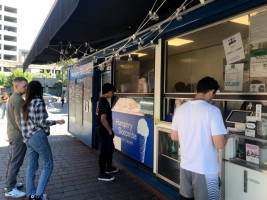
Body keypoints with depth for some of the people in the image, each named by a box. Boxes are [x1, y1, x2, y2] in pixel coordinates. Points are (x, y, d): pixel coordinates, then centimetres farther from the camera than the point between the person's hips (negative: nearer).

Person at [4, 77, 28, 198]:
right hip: (18, 135, -10)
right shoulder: (18, 100, -19)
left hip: (12, 134, 10)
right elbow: (18, 120, -21)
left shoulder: (12, 98, 14)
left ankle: (10, 183, 30)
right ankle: (10, 190, 5)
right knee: (16, 162, -3)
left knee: (12, 160, 18)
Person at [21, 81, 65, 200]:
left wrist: (26, 136, 19)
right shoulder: (39, 102, -13)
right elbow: (41, 122, -15)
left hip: (28, 138, 8)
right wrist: (56, 122, -4)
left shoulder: (25, 104, 11)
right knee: (48, 166, 2)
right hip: (38, 136, -8)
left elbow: (23, 122, 12)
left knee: (31, 167, 13)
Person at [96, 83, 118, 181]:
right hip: (104, 130, -10)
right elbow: (103, 119, -27)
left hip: (101, 128, 10)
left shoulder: (100, 101, 10)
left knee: (110, 148, 22)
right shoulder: (104, 102, -21)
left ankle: (109, 168, 37)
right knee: (105, 151, -1)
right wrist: (110, 130, -16)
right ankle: (102, 174, 11)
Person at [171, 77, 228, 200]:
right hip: (205, 170, -5)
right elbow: (220, 144, -19)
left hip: (185, 166, 5)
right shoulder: (212, 110, -17)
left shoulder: (180, 109, -1)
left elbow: (174, 137, 7)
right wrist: (225, 136, 2)